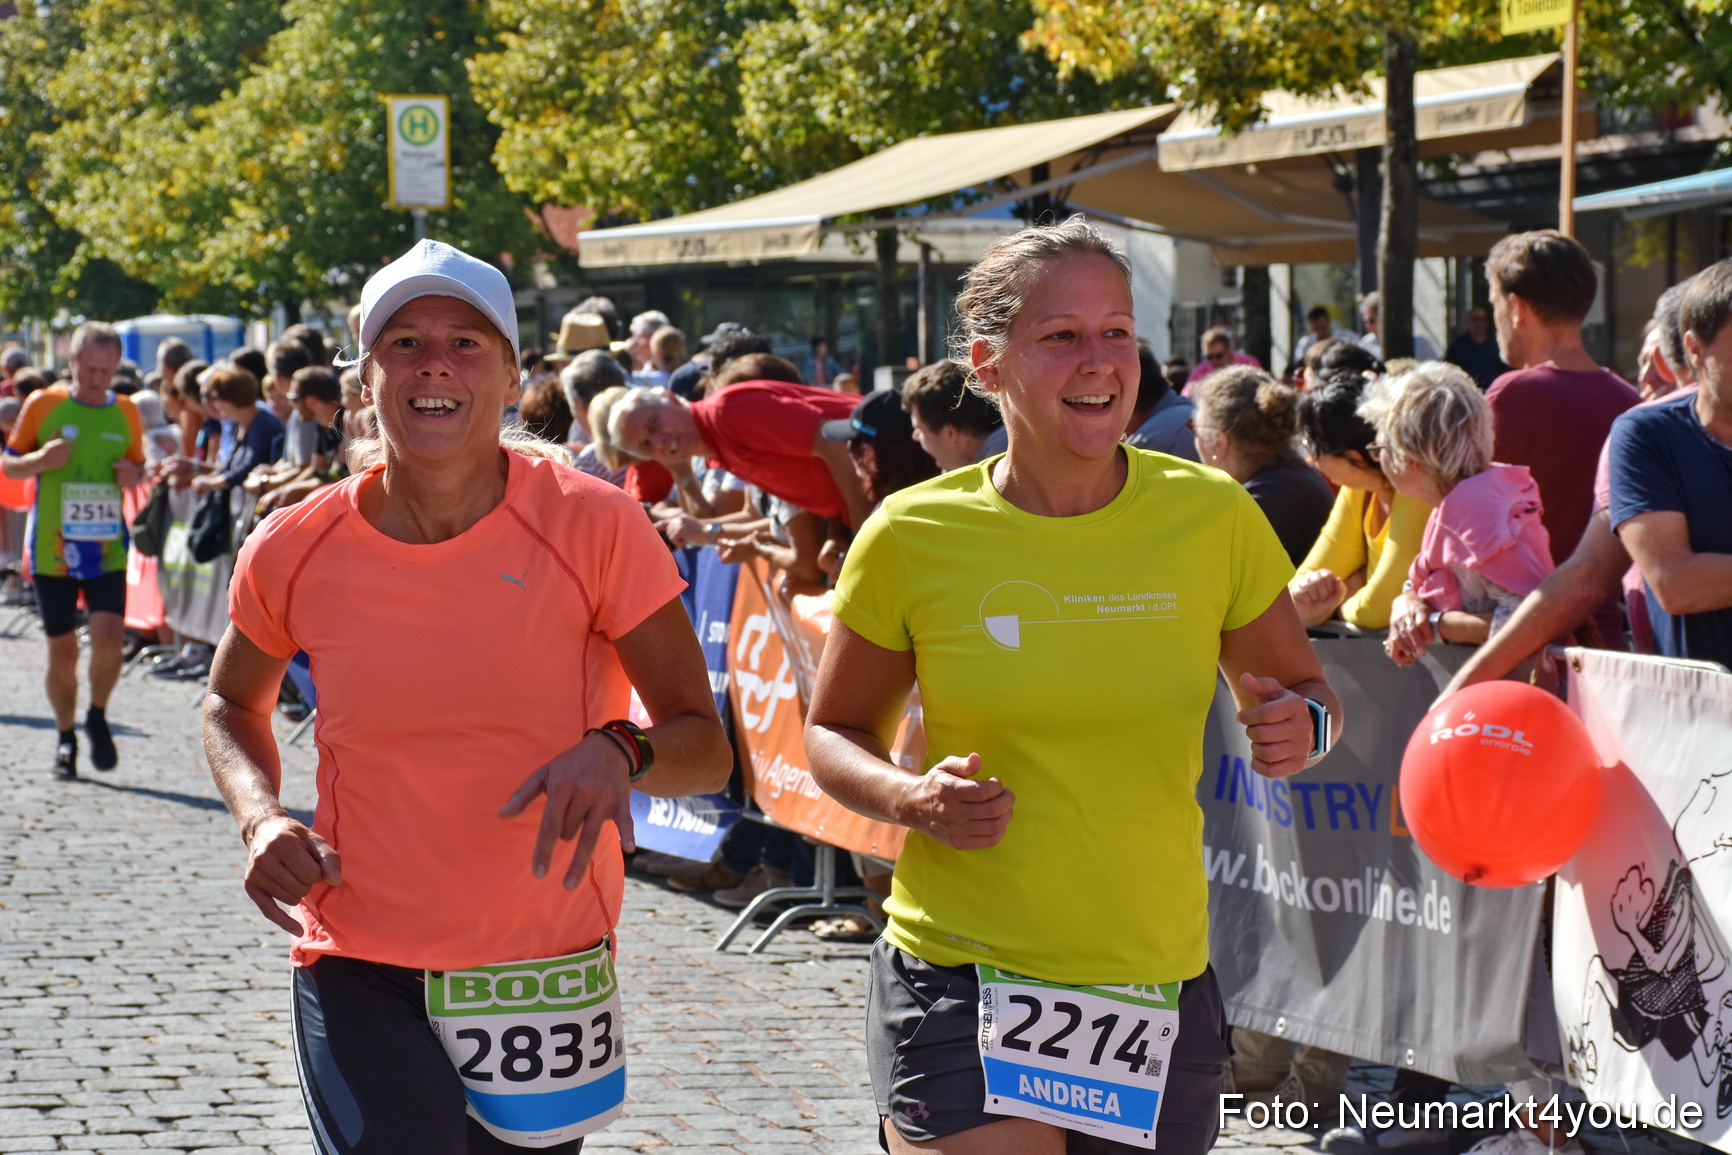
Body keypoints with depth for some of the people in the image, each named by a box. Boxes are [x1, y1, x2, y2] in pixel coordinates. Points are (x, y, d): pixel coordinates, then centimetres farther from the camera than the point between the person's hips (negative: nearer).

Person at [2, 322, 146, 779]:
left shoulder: (125, 411, 6)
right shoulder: (42, 405, -2)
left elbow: (138, 466, 19)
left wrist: (133, 476, -5)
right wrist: (40, 460, -17)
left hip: (107, 548, 1)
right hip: (52, 548, -1)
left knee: (108, 636, -15)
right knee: (62, 650, 3)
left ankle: (97, 717, 11)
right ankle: (65, 737, 24)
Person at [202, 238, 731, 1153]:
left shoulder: (592, 527, -9)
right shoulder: (292, 551, -4)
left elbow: (705, 748, -6)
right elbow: (233, 702, 17)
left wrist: (621, 753, -28)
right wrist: (261, 819, -3)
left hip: (547, 970, 1)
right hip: (359, 973, -1)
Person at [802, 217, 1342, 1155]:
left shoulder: (1213, 517, -1)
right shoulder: (913, 537, -5)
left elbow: (1300, 691, 13)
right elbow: (833, 735, 8)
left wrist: (1299, 728, -10)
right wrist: (911, 798, -13)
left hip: (1161, 986, 3)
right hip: (960, 988, -3)